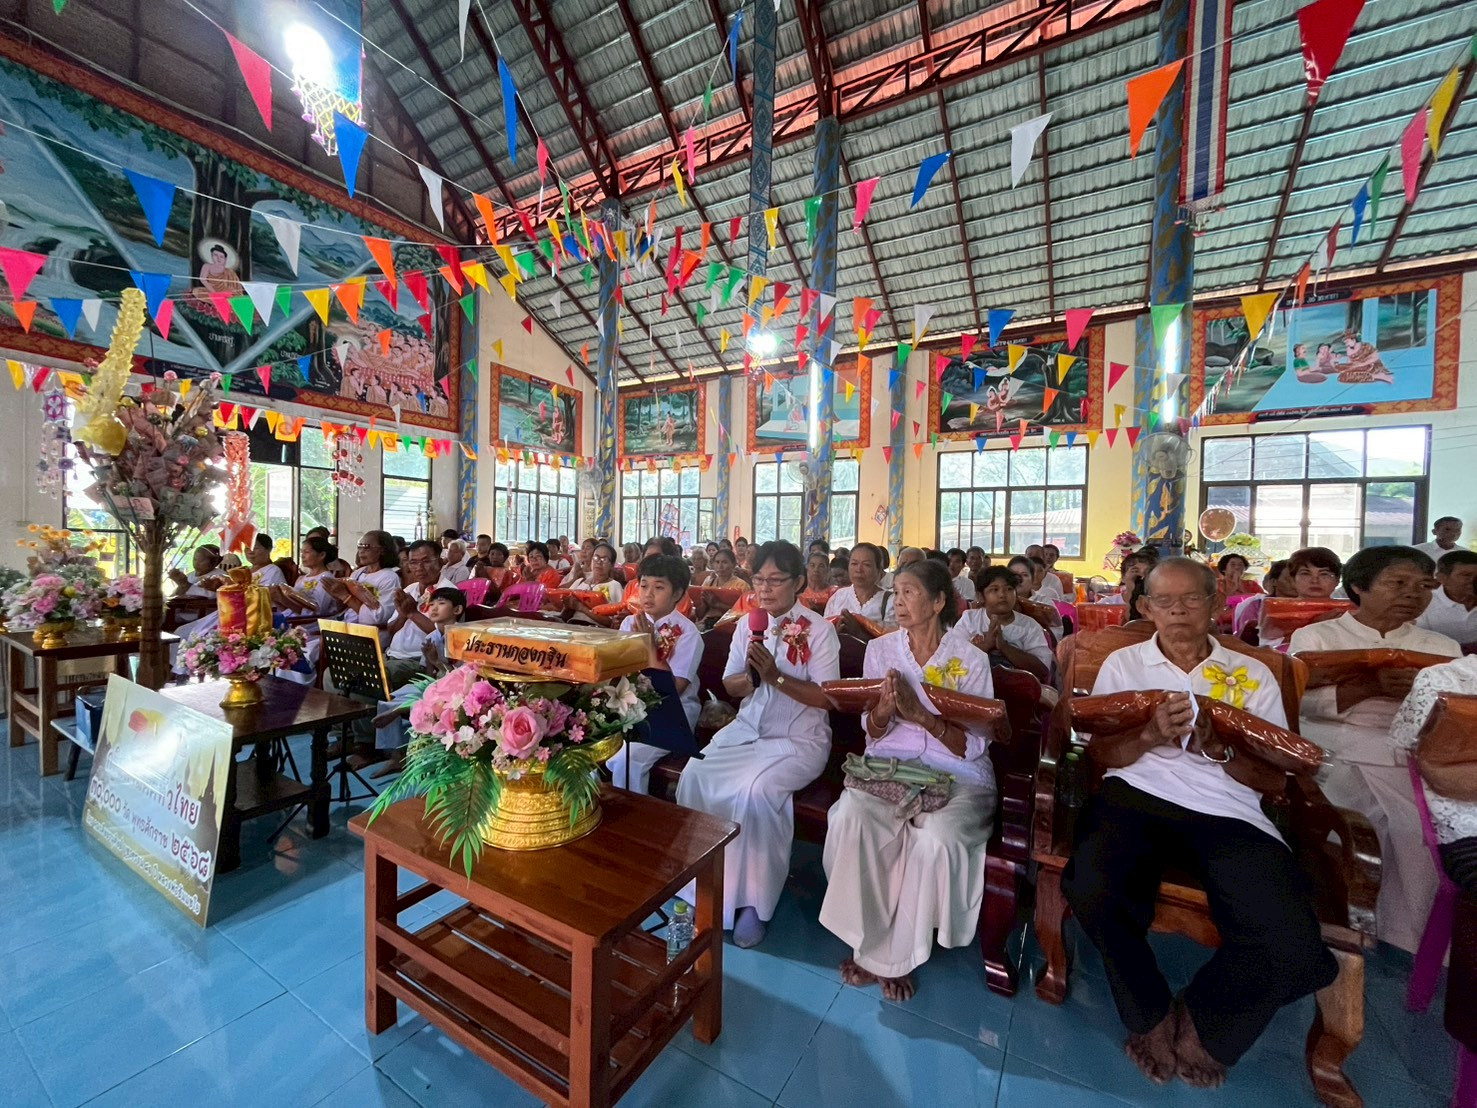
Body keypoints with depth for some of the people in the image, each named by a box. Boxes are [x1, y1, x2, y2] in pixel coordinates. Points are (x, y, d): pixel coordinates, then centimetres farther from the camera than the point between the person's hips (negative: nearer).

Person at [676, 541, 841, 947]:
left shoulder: (819, 630, -8)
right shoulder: (746, 625, 6)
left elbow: (827, 697, -13)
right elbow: (731, 686, 9)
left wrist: (776, 677, -24)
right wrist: (749, 678, -14)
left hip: (798, 740, -4)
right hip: (745, 730, 5)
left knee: (755, 791, -30)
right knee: (694, 777, -18)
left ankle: (754, 900, -6)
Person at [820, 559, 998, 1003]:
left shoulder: (970, 660, -2)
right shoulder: (880, 649, 5)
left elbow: (973, 745, -5)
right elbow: (872, 732, 8)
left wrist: (919, 712, -20)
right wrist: (885, 708, -16)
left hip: (955, 776, -1)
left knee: (936, 838, -32)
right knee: (849, 817, -28)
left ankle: (895, 956, -5)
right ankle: (866, 940, -5)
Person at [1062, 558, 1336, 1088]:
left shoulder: (1252, 674, 16)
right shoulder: (1122, 663, 14)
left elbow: (1274, 779, 10)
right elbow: (1102, 753, 7)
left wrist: (1217, 747, -10)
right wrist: (1151, 735, -13)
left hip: (1229, 812, 2)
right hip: (1136, 795, -1)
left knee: (1294, 946, -24)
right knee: (1091, 890, -30)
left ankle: (1202, 1020, 10)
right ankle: (1151, 1014, 4)